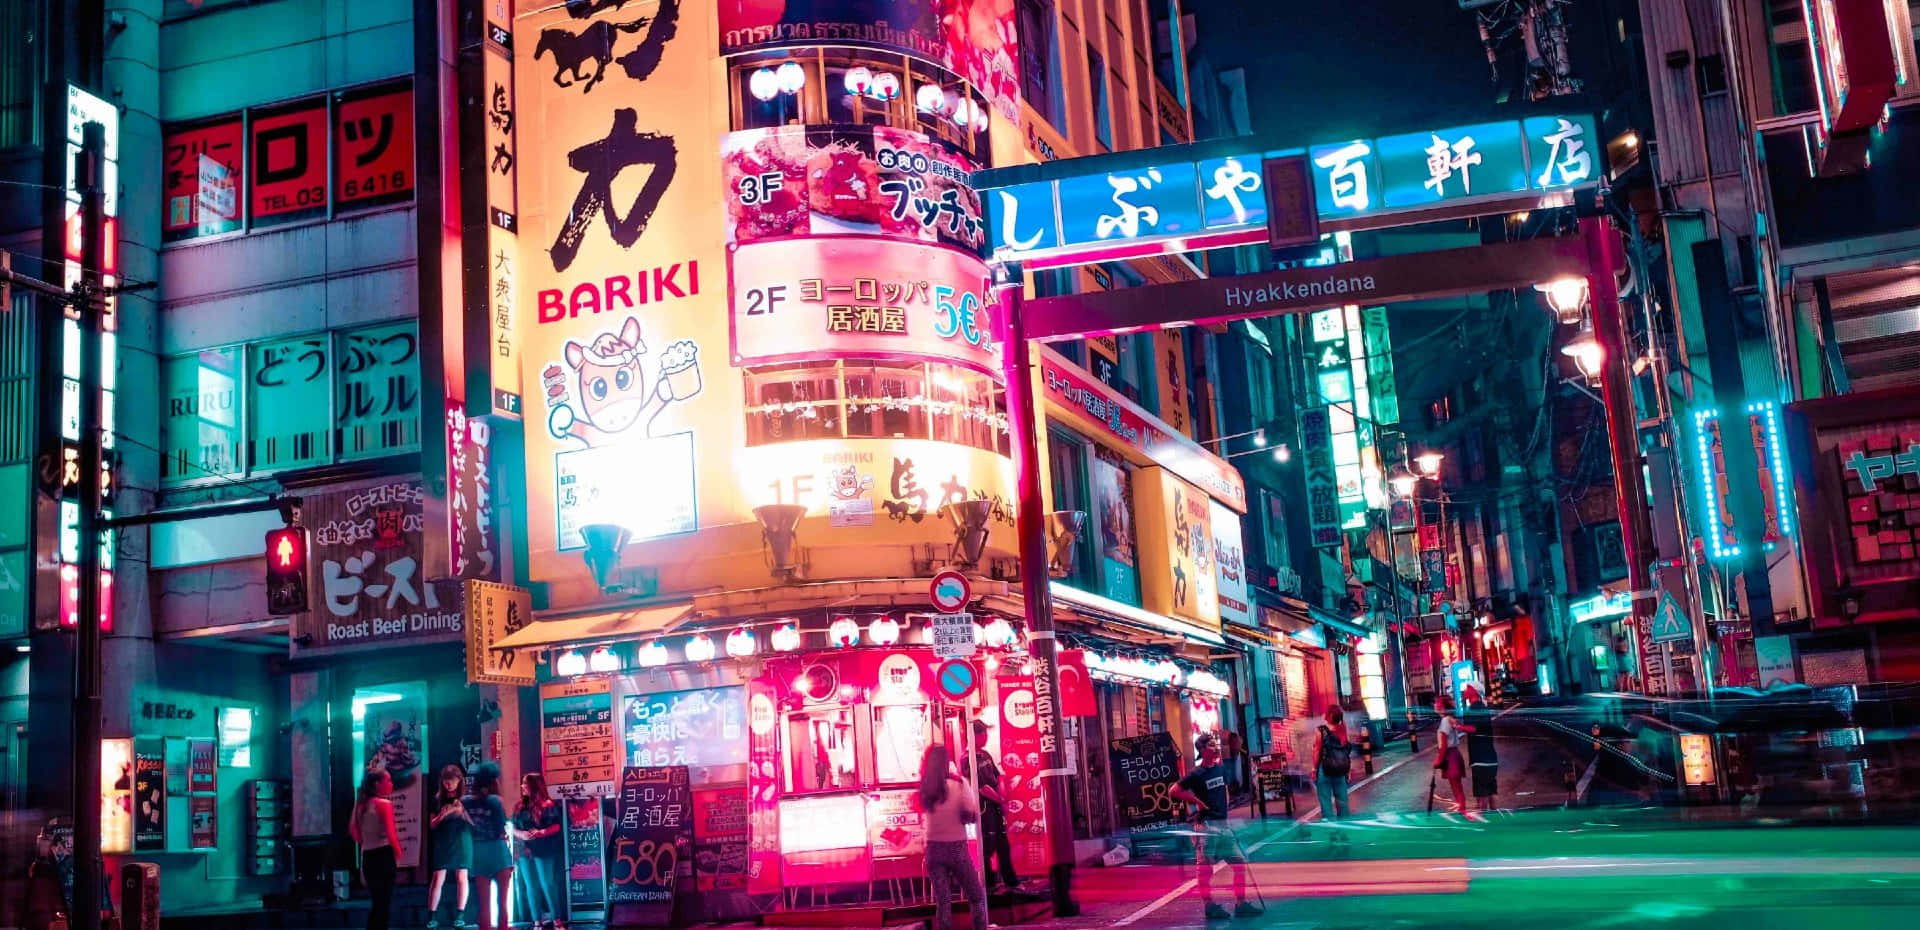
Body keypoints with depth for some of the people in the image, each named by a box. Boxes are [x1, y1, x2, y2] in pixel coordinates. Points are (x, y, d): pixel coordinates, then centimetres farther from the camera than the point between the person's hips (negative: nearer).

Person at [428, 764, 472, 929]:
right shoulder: (438, 798, 6)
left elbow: (474, 822, 1)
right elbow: (432, 825, 7)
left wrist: (462, 813, -15)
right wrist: (443, 815, -11)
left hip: (462, 841, -1)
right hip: (443, 843, 1)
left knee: (461, 878, 0)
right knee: (437, 879, -3)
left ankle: (460, 916, 5)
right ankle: (432, 916, 0)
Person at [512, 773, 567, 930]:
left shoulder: (548, 805, -4)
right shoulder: (520, 807, 12)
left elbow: (556, 827, -7)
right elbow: (514, 829, 11)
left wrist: (541, 833, -23)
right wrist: (521, 834, -10)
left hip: (544, 851, -5)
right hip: (525, 851, 6)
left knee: (547, 884, -8)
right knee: (531, 887, 6)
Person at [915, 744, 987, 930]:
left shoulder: (924, 788, -3)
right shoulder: (959, 783, -12)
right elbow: (972, 816, -12)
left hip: (934, 849, 3)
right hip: (957, 848, -3)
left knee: (942, 901, 6)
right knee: (976, 897, 11)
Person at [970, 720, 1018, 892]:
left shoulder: (986, 754, 11)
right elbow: (982, 787, -17)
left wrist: (1002, 800, -1)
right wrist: (1001, 800, -9)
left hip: (996, 805, 8)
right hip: (983, 806, -8)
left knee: (1003, 845, 13)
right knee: (988, 846, -2)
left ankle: (1011, 882, 20)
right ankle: (989, 884, 8)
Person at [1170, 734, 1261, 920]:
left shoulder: (1221, 769, 8)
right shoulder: (1197, 774, -11)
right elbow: (1173, 792, -12)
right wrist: (1197, 801, -11)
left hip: (1223, 823, 7)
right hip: (1206, 824, -7)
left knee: (1240, 862, 6)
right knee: (1205, 867, -2)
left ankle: (1240, 904, 12)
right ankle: (1210, 906, 4)